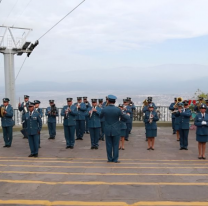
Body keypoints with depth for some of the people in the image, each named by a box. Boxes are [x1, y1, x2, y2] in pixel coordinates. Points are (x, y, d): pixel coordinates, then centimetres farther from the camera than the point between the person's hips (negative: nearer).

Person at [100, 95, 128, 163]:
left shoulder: (104, 109, -8)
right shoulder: (118, 110, -14)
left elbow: (100, 116, 11)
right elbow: (124, 117, 0)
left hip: (107, 130, 2)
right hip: (116, 130, -2)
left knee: (109, 145, 9)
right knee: (115, 145, 6)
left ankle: (109, 159, 15)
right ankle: (115, 159, 9)